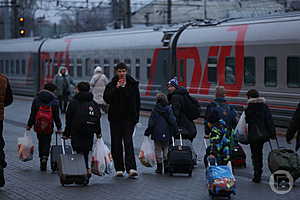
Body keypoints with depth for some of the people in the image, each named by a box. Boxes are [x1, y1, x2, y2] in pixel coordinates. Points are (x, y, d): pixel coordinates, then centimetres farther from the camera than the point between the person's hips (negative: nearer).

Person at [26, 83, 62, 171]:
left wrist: (29, 125, 8)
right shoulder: (54, 101, -4)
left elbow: (32, 114, 2)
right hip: (49, 127, -2)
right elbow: (56, 116, -1)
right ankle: (45, 157, -17)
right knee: (47, 143, 5)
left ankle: (41, 159, 17)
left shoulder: (36, 99, 1)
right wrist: (59, 127, 5)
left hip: (38, 126, 2)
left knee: (41, 143, 15)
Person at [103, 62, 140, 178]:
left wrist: (136, 116, 4)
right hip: (115, 118, 1)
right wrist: (116, 88, -20)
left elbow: (137, 101, 10)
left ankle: (131, 168, -19)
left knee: (128, 142, -12)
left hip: (129, 117, -1)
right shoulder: (111, 85, 3)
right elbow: (106, 98, -13)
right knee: (116, 143, 3)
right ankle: (119, 169, 10)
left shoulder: (133, 84, 5)